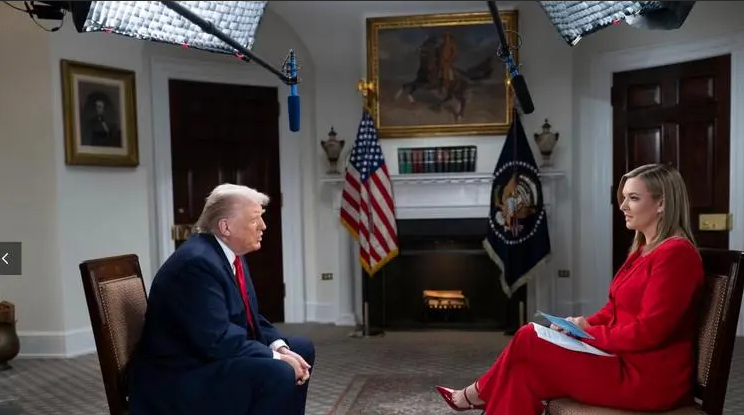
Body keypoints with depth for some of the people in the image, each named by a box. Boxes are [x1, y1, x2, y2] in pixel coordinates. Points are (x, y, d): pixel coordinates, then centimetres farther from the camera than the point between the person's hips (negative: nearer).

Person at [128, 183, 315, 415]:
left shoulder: (232, 255, 7)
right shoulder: (197, 262, -24)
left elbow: (249, 318, 11)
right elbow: (216, 340, -29)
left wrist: (280, 346, -5)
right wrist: (276, 357, -21)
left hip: (214, 355, 10)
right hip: (181, 377, -10)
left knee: (302, 349, 9)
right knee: (278, 374, -28)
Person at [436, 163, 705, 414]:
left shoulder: (675, 253, -18)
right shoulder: (643, 249, 14)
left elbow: (648, 332, -22)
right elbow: (615, 310, 17)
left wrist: (589, 332, -11)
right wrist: (581, 325, -1)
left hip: (649, 377, -9)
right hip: (625, 359, 9)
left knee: (527, 343, -7)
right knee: (525, 369, -3)